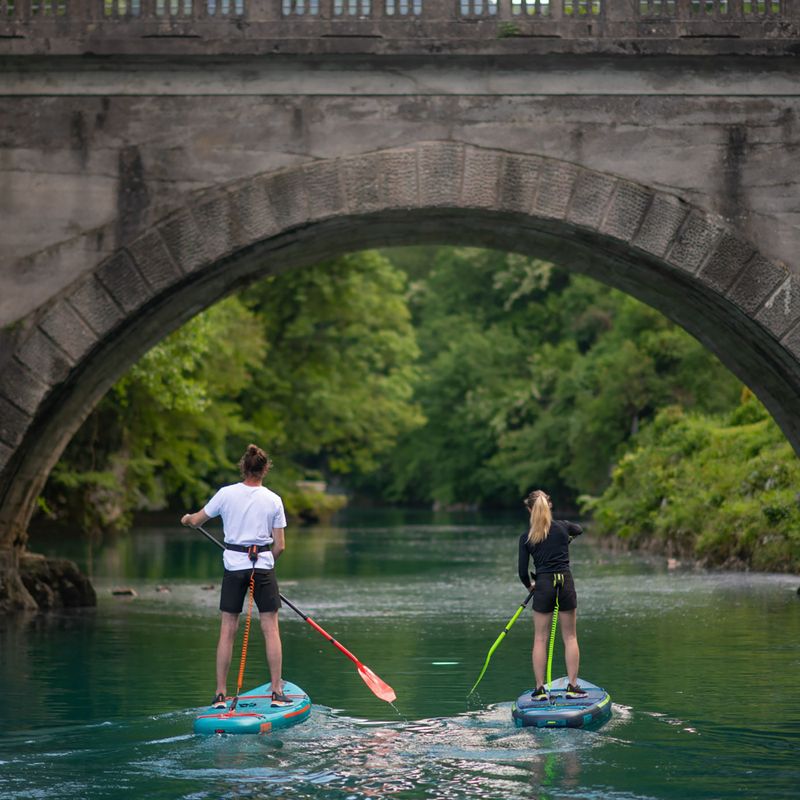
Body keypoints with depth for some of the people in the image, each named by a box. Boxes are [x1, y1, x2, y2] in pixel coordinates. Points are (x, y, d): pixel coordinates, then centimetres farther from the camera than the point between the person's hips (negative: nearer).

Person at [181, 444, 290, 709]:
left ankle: (220, 694, 6)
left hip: (234, 567, 1)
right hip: (263, 566, -1)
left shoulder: (227, 493, -3)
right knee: (270, 629, 5)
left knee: (227, 630, 5)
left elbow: (196, 521, 8)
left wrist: (187, 518, 32)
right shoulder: (273, 500, -2)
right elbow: (280, 546, -1)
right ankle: (277, 692, 4)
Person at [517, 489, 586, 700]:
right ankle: (572, 686, 4)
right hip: (566, 583, 1)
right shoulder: (563, 527, 1)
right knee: (570, 637, 8)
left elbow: (523, 572, 1)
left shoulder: (526, 538, -2)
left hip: (543, 585, -1)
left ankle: (540, 689, 4)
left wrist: (530, 586, 21)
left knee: (540, 639, 6)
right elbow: (579, 530, 26)